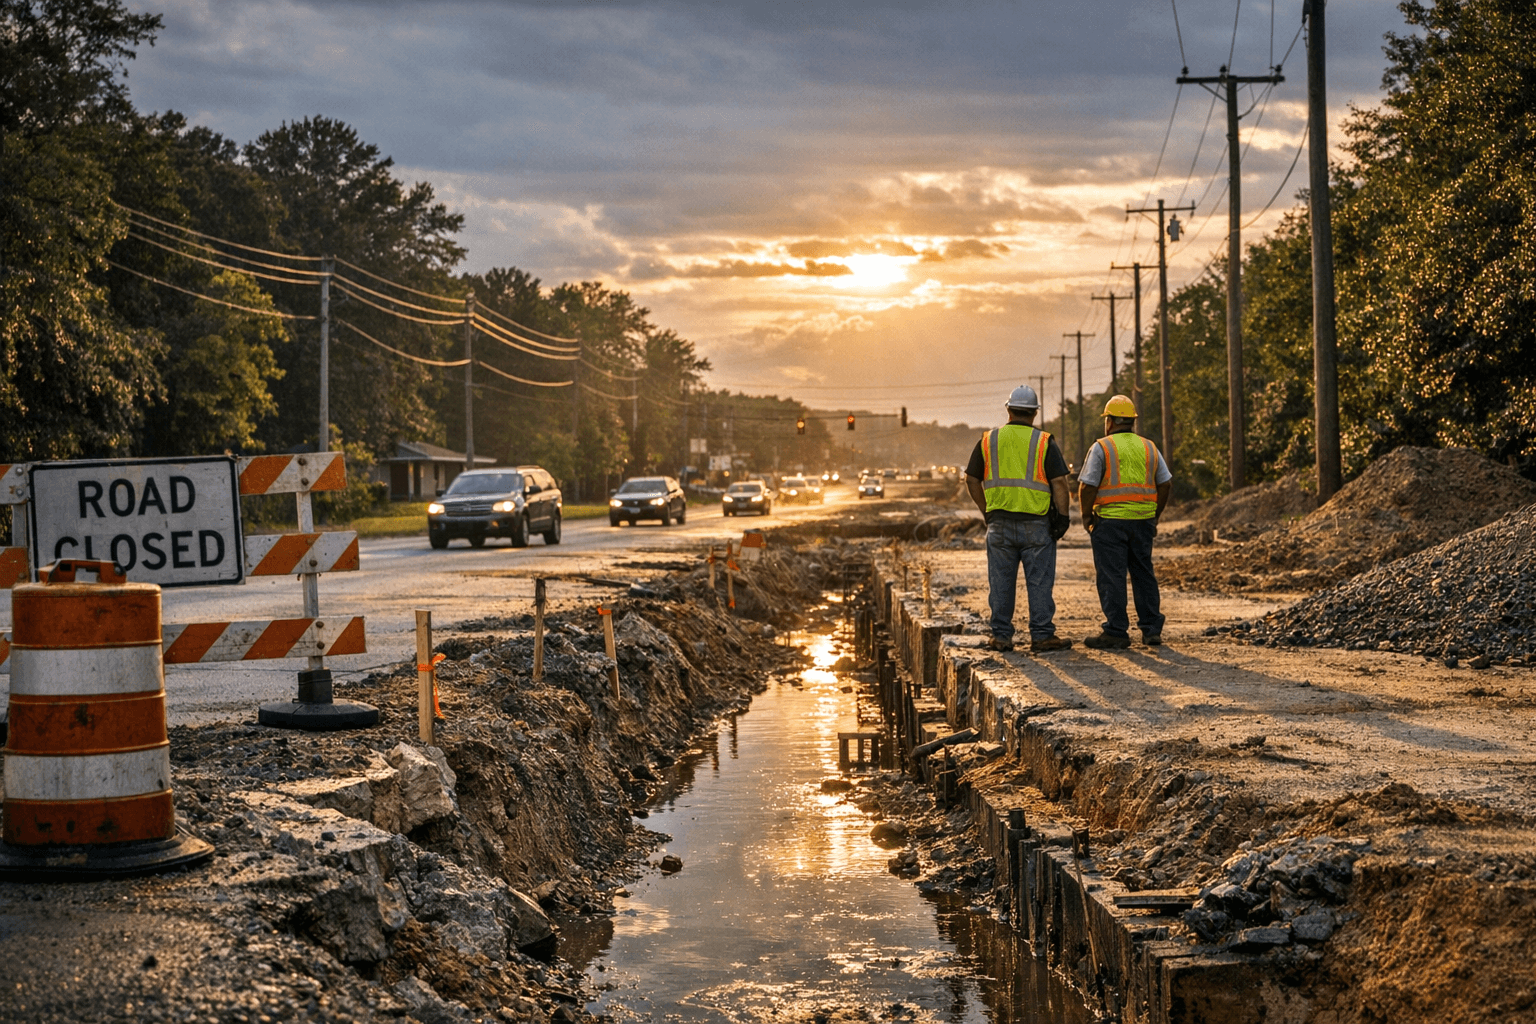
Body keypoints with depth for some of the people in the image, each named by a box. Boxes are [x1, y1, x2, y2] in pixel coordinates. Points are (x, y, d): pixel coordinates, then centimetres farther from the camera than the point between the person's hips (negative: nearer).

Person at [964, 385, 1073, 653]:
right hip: (1036, 524, -2)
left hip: (999, 524, 2)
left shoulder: (988, 440, 5)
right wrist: (1062, 519, -1)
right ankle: (1042, 635, 4)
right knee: (1039, 581, 3)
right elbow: (1059, 484, -7)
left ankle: (1001, 636, 10)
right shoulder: (1045, 442, -3)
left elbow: (972, 480, 10)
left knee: (1001, 582, 8)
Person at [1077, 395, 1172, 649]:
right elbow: (1165, 483, 10)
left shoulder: (1101, 447, -5)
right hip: (1143, 521, 5)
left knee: (1111, 577, -1)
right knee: (1143, 574, 12)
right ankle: (1152, 630, 12)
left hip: (1109, 521, -5)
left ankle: (1116, 632, -2)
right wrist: (1154, 517, 17)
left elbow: (1087, 486, -11)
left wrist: (1086, 516, 2)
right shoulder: (1149, 448, 11)